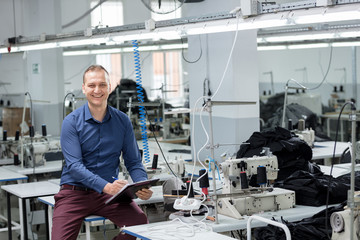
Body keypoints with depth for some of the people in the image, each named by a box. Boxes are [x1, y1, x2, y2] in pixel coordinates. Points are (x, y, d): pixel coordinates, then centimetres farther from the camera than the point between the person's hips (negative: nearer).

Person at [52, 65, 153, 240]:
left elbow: (133, 162, 7)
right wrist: (106, 186, -29)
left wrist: (143, 186, -15)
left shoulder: (122, 121, 6)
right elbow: (74, 166, -14)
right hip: (75, 192, -2)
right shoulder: (72, 122, -4)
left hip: (109, 192, 2)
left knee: (140, 221, -24)